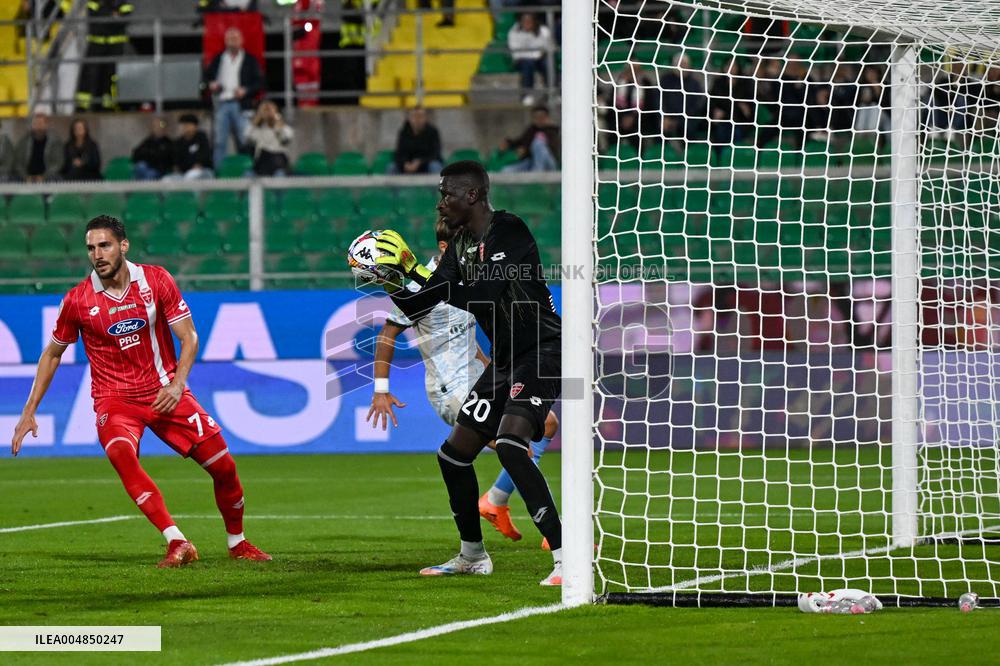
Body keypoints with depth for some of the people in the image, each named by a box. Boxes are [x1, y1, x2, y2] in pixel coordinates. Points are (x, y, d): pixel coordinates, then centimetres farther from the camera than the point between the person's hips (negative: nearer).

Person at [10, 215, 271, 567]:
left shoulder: (156, 280, -5)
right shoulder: (78, 300, -6)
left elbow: (189, 337, -2)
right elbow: (53, 353, 8)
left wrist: (177, 384, -19)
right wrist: (29, 412, 5)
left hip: (165, 393, 2)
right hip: (115, 398, -2)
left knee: (224, 466, -2)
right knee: (121, 453, -35)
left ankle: (236, 542, 25)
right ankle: (177, 543, -41)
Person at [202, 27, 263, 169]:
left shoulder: (250, 60, 8)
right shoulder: (218, 60, 16)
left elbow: (259, 82, 3)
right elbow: (206, 77, 19)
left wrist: (245, 91, -12)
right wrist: (211, 84, -3)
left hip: (240, 105, -2)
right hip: (221, 103, 2)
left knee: (243, 141, -4)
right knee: (220, 141, -3)